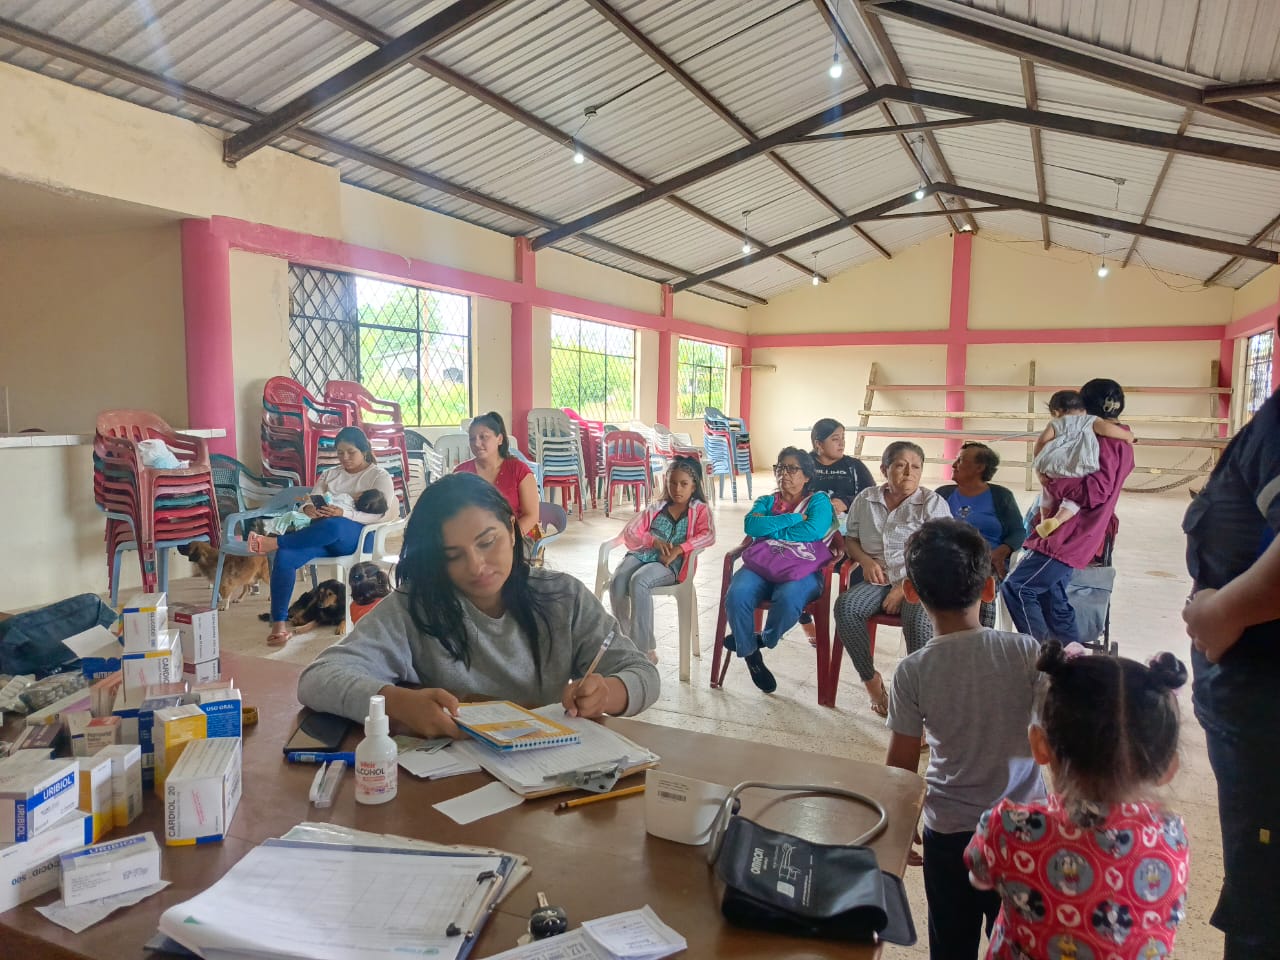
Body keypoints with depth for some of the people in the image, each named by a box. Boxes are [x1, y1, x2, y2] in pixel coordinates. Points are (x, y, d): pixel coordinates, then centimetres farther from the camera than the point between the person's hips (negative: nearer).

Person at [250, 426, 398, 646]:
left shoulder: (380, 476, 10)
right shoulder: (329, 475, 26)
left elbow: (380, 515, -6)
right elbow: (308, 503, 14)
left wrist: (344, 513, -22)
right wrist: (308, 509, -12)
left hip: (359, 536, -4)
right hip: (323, 535, 5)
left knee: (334, 526, -43)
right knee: (285, 556, -28)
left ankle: (272, 542, -32)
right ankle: (279, 624, -29)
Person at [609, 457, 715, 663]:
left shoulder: (700, 510, 14)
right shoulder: (656, 507, 24)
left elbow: (708, 536, -7)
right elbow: (629, 533, 13)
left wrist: (679, 549, -20)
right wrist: (654, 540, -7)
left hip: (670, 563, -4)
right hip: (642, 554, 4)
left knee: (639, 582, -35)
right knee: (617, 582, -29)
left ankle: (644, 651, -29)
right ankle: (628, 643, -15)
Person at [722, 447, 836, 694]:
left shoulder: (818, 500, 13)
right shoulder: (766, 502, 22)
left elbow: (814, 530, -9)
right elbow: (751, 525, -1)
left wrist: (770, 530, -3)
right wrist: (793, 518, -6)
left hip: (802, 570, -3)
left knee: (788, 598, -38)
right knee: (736, 595, -29)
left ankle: (763, 639, -5)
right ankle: (751, 656, -7)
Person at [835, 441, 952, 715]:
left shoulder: (933, 503, -1)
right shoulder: (865, 500, 10)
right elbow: (850, 539, 18)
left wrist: (904, 589, -16)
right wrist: (866, 560, -5)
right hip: (879, 581, 3)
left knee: (918, 616, -37)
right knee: (846, 606, -28)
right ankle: (871, 679, -12)